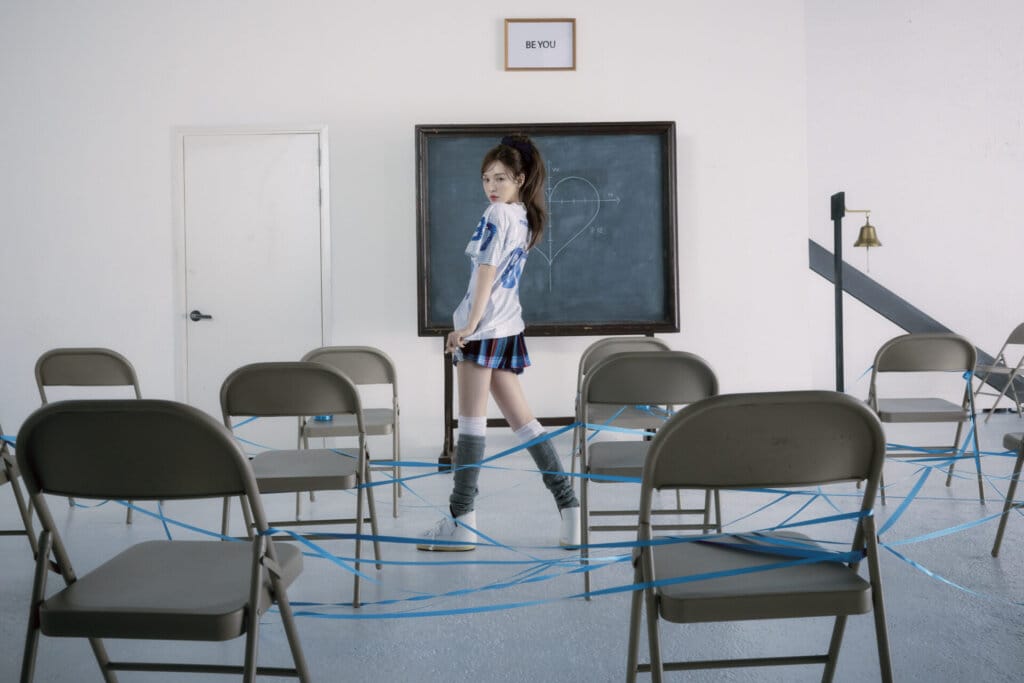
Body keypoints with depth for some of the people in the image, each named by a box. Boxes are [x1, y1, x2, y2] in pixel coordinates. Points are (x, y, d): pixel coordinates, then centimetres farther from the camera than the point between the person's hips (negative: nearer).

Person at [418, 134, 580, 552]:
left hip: (484, 326, -9)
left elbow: (487, 272, -14)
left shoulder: (498, 214, -7)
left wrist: (469, 326, -17)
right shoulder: (525, 219, 18)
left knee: (471, 418, -6)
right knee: (520, 418, 10)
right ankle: (567, 503, 9)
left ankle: (461, 521, -2)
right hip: (508, 327, 9)